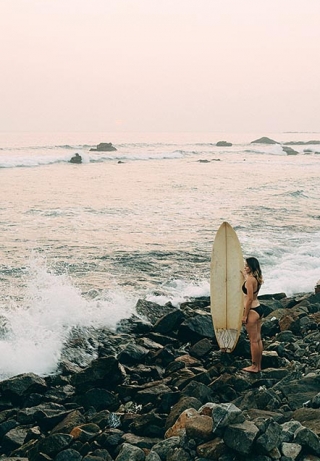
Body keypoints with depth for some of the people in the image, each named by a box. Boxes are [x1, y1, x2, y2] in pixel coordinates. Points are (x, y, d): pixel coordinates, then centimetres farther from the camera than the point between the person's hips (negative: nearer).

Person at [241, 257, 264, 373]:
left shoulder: (250, 279, -20)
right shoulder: (257, 278, 8)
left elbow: (250, 299, -21)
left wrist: (245, 316, -16)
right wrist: (245, 276, 30)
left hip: (252, 311, -10)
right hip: (259, 309, 10)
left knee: (253, 340, -1)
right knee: (258, 339, 14)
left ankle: (254, 366, 7)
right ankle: (258, 365, 22)